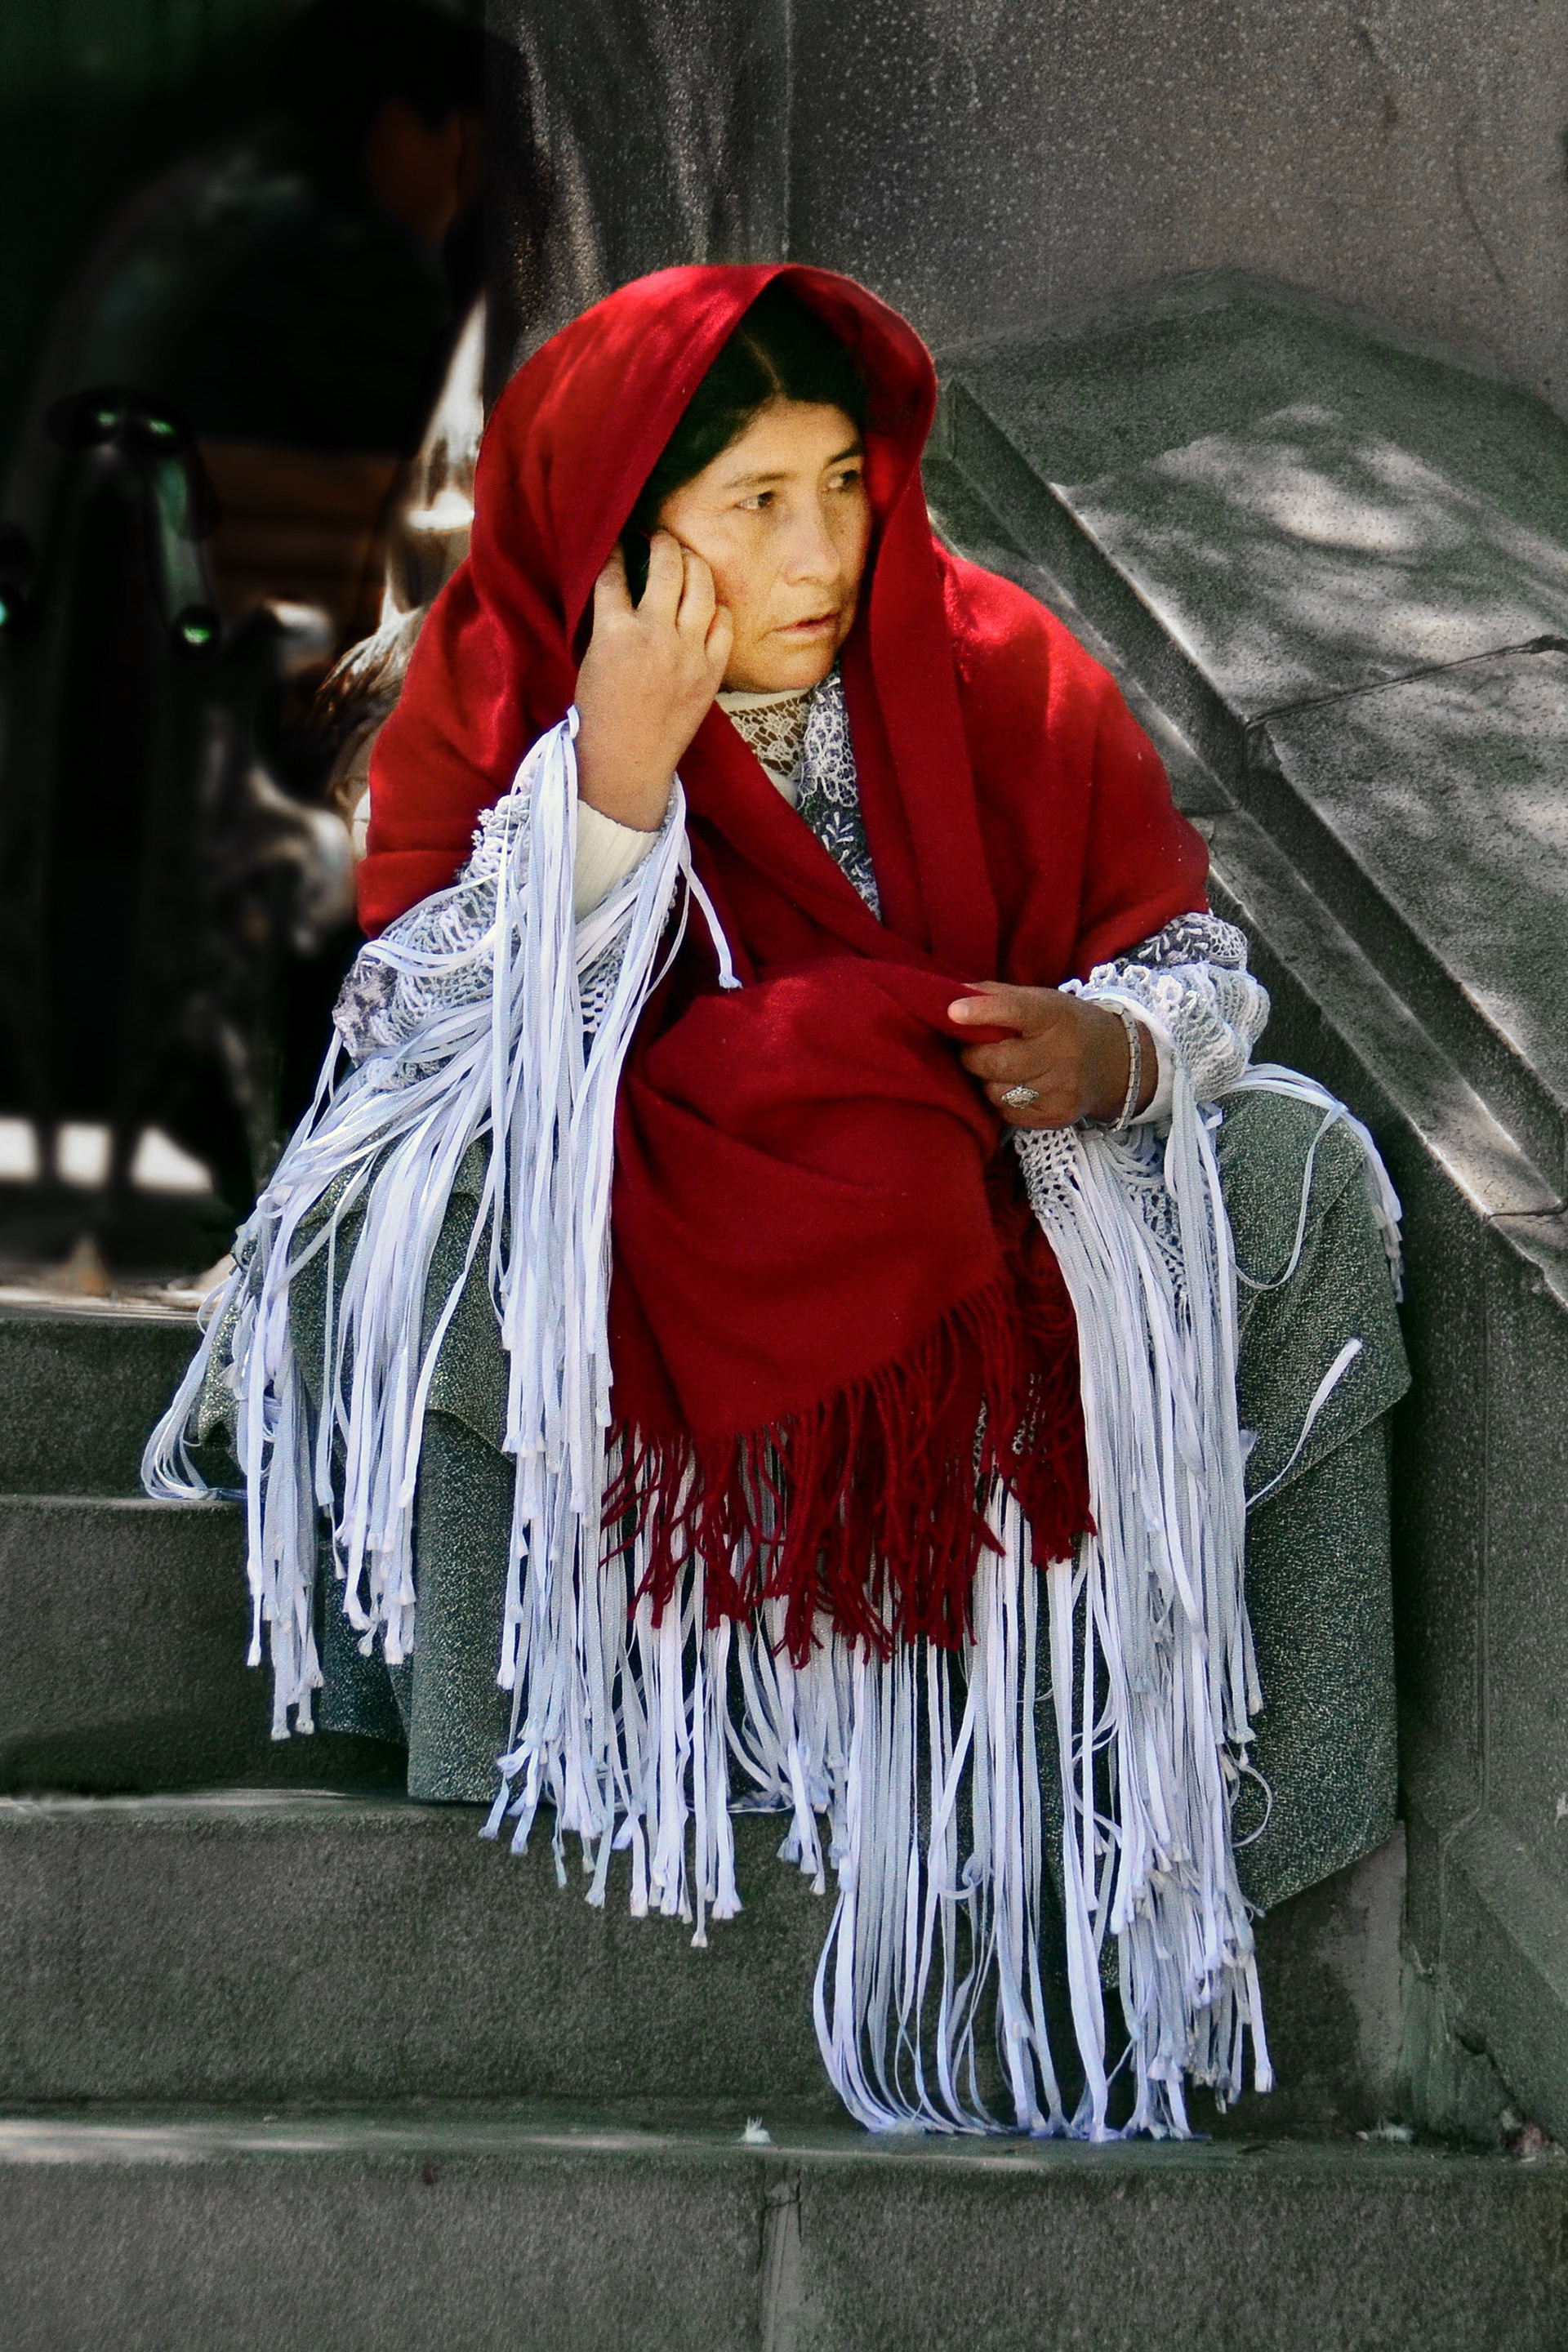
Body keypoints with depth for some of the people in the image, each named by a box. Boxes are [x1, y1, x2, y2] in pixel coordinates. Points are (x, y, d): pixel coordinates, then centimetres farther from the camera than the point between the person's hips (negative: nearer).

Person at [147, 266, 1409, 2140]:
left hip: (965, 1228, 2)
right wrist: (614, 773, -29)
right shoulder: (491, 699, -8)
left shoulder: (996, 674, -5)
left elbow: (1195, 965, -3)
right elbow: (429, 1036, -19)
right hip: (608, 1246, -2)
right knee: (408, 1220, -32)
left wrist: (1115, 1050, -27)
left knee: (1297, 1176, -20)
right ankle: (516, 1763, -18)